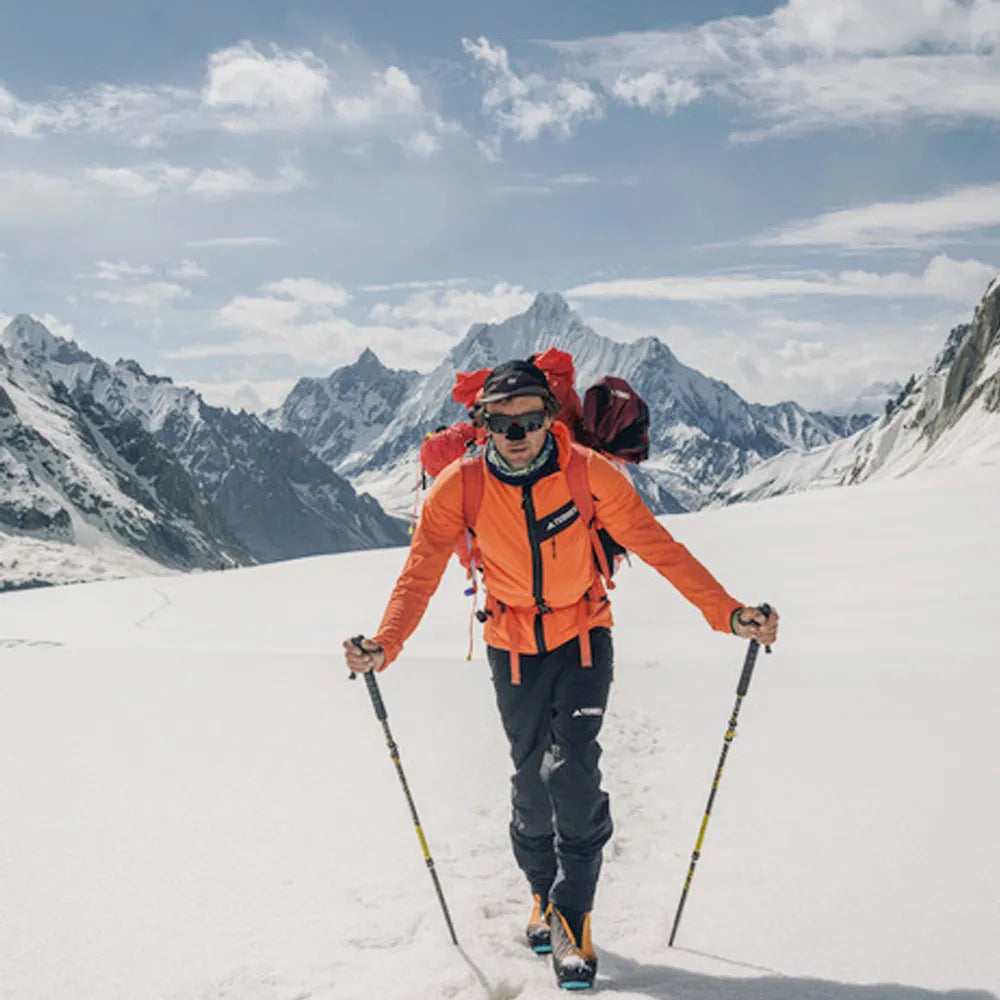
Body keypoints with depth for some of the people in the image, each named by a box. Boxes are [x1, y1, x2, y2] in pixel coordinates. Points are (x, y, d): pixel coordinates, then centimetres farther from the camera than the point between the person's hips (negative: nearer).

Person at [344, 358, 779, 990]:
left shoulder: (589, 473, -19)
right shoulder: (460, 487, -16)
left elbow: (659, 547, -15)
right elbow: (421, 574, -14)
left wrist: (726, 613, -23)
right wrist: (385, 646, -30)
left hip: (584, 636, -1)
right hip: (513, 647, 2)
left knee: (571, 771, -17)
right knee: (532, 780, 6)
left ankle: (572, 919, -1)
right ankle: (544, 895, 33)